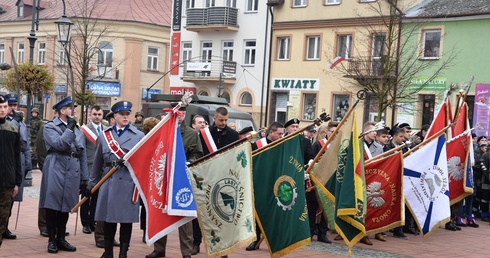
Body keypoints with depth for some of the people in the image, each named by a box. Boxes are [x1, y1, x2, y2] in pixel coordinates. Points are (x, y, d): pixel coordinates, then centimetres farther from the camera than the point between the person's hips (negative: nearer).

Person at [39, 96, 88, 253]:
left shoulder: (77, 129, 15)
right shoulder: (50, 127, 1)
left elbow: (83, 154, 14)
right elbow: (59, 144, -16)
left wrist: (84, 177, 9)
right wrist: (69, 128, -11)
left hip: (72, 173, 5)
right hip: (55, 172, -4)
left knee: (65, 207, 9)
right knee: (52, 207, -1)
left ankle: (61, 239, 19)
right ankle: (52, 240, 9)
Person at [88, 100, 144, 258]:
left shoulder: (139, 136, 2)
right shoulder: (104, 135, 9)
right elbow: (97, 161, 12)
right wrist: (91, 184, 12)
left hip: (129, 182, -2)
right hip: (108, 181, 2)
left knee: (126, 218, 3)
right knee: (108, 217, 8)